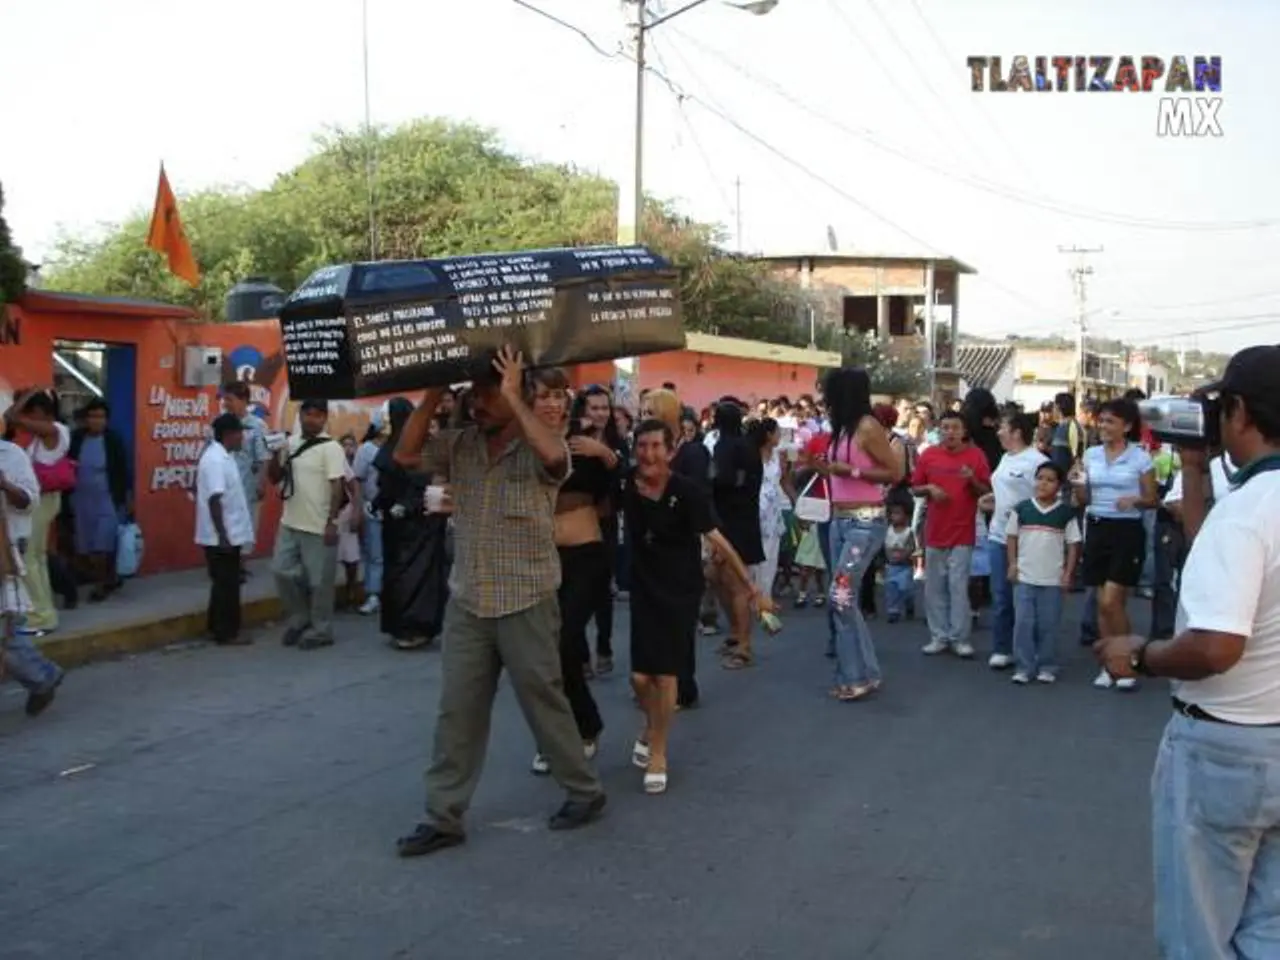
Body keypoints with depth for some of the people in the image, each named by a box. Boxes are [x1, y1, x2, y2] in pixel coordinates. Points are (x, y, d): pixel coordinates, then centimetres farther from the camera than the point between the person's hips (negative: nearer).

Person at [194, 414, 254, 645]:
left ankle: (217, 627, 24)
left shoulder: (224, 457, 12)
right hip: (221, 536, -10)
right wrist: (223, 536, -24)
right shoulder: (215, 460, -19)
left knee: (224, 583, 16)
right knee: (227, 584, -2)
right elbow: (214, 500, -24)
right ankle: (226, 633, 5)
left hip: (229, 534, 10)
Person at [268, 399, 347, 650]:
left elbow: (337, 486, -14)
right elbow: (274, 479, 15)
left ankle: (321, 630, 13)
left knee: (319, 580, 1)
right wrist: (275, 455, -3)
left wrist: (331, 522, -19)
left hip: (318, 527, -6)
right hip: (290, 524, 6)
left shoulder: (330, 448, -10)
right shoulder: (290, 443, 9)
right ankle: (299, 617, 27)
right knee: (282, 571, 10)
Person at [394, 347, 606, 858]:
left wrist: (515, 397, -25)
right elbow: (405, 455, 0)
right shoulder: (459, 444, 5)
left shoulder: (538, 448, -10)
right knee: (457, 713, 7)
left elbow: (555, 456, -32)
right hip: (466, 603, 5)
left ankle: (585, 791, 26)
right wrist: (431, 396, -6)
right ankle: (443, 817, 15)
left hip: (527, 604, -5)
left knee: (544, 703, 7)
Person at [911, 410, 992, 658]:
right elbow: (915, 489, 9)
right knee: (934, 586, 7)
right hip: (935, 531, 3)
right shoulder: (928, 455, 3)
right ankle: (939, 636, 16)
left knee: (958, 586, -3)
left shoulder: (976, 455, -2)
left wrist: (972, 480, -18)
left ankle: (960, 638, 4)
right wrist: (930, 488, -11)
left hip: (963, 531, -3)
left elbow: (986, 492, 0)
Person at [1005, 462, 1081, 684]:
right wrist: (1012, 564, 0)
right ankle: (1023, 667, 6)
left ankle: (1047, 667, 16)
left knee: (1048, 626, 5)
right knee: (1023, 623, -1)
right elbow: (1011, 536, 8)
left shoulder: (1066, 512, -1)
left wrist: (1068, 572, -3)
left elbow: (1073, 544, 2)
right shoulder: (1022, 508, 1)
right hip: (1024, 577, 1)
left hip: (1053, 580, 0)